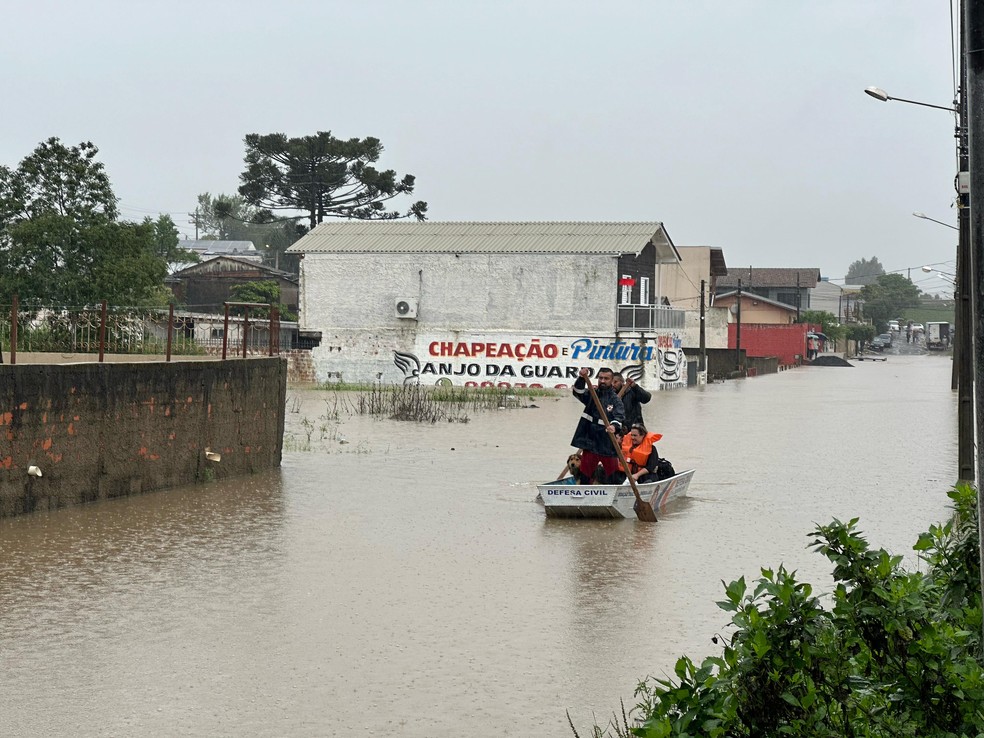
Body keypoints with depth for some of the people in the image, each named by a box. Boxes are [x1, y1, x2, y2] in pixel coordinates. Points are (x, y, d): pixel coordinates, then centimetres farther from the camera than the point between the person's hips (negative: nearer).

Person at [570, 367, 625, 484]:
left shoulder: (615, 399, -3)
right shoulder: (592, 394, 10)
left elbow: (620, 416, -17)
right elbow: (578, 392, -6)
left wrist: (614, 426, -39)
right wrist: (582, 379, -25)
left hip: (607, 444, -4)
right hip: (589, 442, 4)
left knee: (614, 476, 2)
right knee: (585, 475, 10)